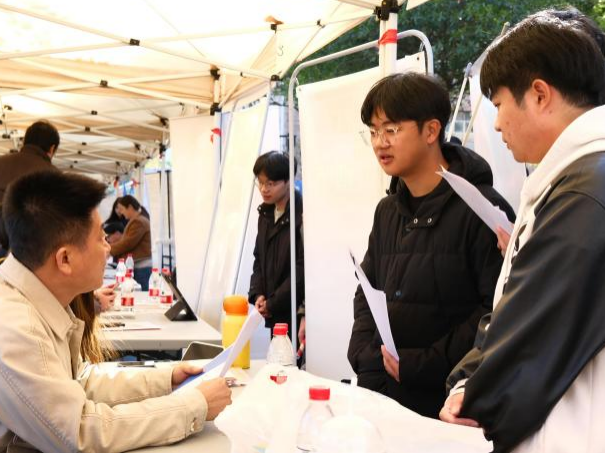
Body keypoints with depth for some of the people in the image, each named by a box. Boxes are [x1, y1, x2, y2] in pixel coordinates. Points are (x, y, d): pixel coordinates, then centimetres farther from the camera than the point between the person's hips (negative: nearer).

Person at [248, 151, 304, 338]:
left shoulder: (302, 214, -15)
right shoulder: (266, 214, 13)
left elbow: (303, 268, -17)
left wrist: (272, 303, -12)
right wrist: (257, 294, 4)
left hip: (297, 311, -7)